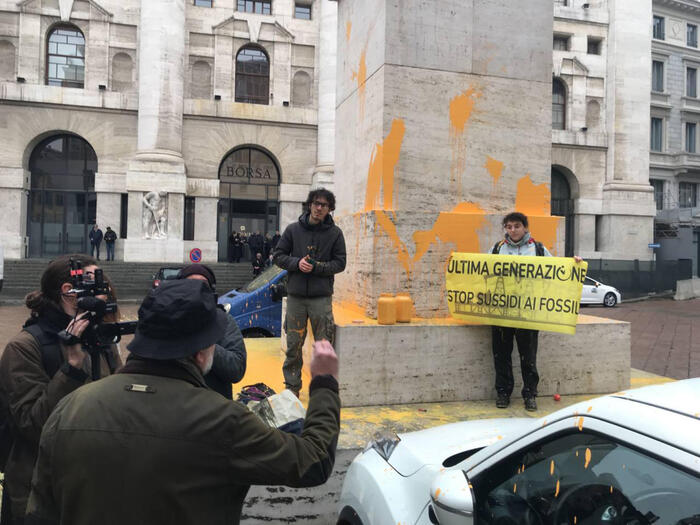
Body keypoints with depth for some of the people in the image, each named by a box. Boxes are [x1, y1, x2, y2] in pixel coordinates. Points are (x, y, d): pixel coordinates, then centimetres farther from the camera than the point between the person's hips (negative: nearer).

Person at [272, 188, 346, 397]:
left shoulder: (335, 233, 3)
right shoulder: (293, 229, 5)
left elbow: (340, 263, 2)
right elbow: (278, 256, 8)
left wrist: (316, 267, -12)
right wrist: (297, 263, -11)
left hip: (322, 297, -1)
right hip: (295, 295, 1)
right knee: (293, 344, 7)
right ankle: (292, 385, 21)